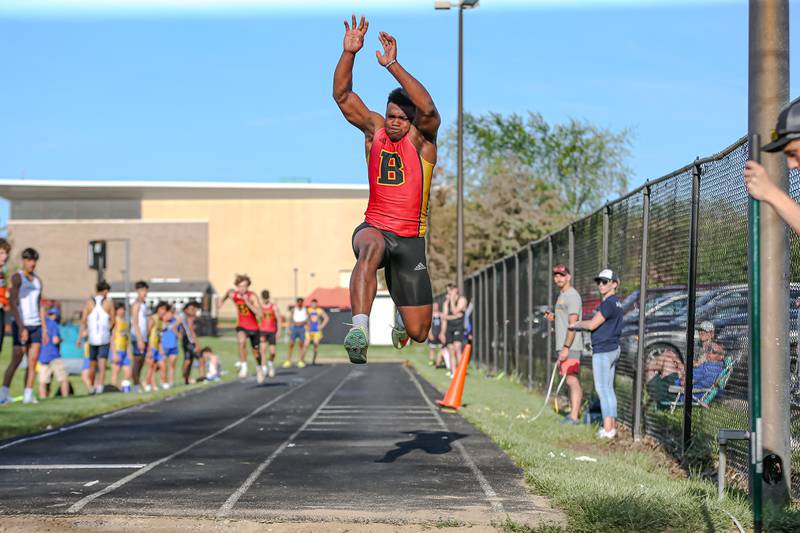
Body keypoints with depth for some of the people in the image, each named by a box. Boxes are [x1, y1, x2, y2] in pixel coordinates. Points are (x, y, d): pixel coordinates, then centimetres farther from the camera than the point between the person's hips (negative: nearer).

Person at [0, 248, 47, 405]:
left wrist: (44, 328, 13)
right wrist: (21, 327, -20)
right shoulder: (17, 277, -6)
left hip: (36, 325, 6)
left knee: (33, 361, 0)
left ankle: (28, 395, 1)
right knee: (16, 361, -8)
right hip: (21, 324, -6)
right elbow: (13, 303, -13)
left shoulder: (37, 280, 15)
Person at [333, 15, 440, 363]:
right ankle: (360, 328, -53)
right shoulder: (374, 129, 4)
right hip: (374, 226, 0)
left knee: (418, 333, 3)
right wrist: (349, 53, -22)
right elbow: (342, 95, -5)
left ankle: (401, 327, 42)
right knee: (371, 248, -41)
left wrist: (392, 65, -35)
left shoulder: (422, 138, -4)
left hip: (411, 239, 0)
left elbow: (428, 108, -27)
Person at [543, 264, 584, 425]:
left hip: (570, 347, -10)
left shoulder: (572, 296, -11)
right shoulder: (562, 296, 20)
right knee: (571, 381, 11)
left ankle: (574, 416, -17)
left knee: (572, 380, -13)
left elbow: (573, 324, -18)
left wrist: (566, 348, -23)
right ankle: (574, 413, 14)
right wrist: (554, 318, 11)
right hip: (563, 346, 10)